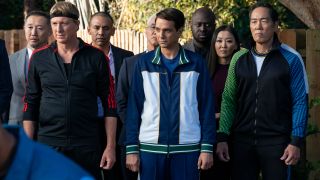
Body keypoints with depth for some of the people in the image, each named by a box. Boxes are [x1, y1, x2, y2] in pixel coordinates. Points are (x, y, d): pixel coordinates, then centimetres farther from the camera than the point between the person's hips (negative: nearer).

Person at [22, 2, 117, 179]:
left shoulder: (96, 57, 0)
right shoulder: (39, 58, 4)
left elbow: (109, 105, 1)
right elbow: (30, 104, 7)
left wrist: (110, 146, -4)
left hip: (87, 145, -1)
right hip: (48, 144, 1)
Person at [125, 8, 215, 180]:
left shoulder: (196, 63, 2)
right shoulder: (144, 62, 4)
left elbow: (206, 107, 2)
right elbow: (134, 107, 3)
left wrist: (207, 147, -4)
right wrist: (131, 148, -3)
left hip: (187, 148, 0)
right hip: (150, 147, 1)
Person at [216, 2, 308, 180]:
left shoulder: (291, 58, -3)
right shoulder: (239, 58, 6)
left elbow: (300, 102, -3)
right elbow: (228, 100, 8)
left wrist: (296, 141, -9)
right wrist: (222, 137, 0)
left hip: (277, 141, -3)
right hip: (242, 139, 3)